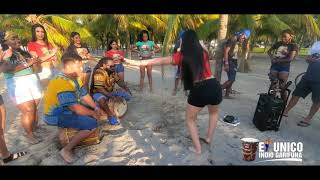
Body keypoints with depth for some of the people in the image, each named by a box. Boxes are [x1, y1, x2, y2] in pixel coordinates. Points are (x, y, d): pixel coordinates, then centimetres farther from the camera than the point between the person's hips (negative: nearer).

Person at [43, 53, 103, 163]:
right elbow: (76, 108, -30)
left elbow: (85, 96, 11)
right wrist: (93, 113, -16)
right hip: (57, 116, -10)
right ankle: (66, 150, -8)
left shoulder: (74, 78, 3)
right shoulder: (62, 82, -28)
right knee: (92, 124, -22)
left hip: (68, 110, 10)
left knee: (94, 111, 9)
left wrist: (96, 108, 1)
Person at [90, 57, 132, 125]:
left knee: (128, 95, -5)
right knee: (102, 99, -42)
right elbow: (99, 88, -30)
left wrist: (126, 88, -1)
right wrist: (109, 95, -41)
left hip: (110, 91, 7)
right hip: (98, 93, -7)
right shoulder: (99, 73, -24)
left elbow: (118, 80, 11)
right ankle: (110, 114, -23)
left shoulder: (112, 71, -1)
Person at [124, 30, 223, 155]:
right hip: (215, 87, 4)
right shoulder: (203, 53, 15)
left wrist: (134, 62, 7)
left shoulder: (182, 56, 4)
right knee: (214, 112, 36)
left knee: (190, 119, 22)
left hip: (199, 90, -4)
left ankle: (197, 148, 24)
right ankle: (209, 138, 38)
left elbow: (158, 61, 3)